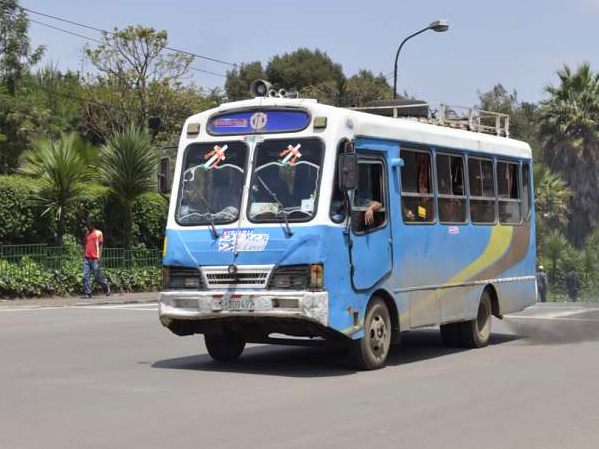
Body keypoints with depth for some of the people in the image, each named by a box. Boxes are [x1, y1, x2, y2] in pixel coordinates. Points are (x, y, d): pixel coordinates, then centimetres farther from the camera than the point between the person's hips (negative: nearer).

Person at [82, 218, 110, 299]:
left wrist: (99, 257, -12)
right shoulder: (87, 234, 17)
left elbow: (100, 245, -4)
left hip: (95, 259, -5)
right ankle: (88, 293, -5)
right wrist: (84, 256, 15)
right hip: (87, 258, 5)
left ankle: (106, 287, 23)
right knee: (85, 276, -6)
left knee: (97, 277, -1)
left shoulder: (98, 233, 0)